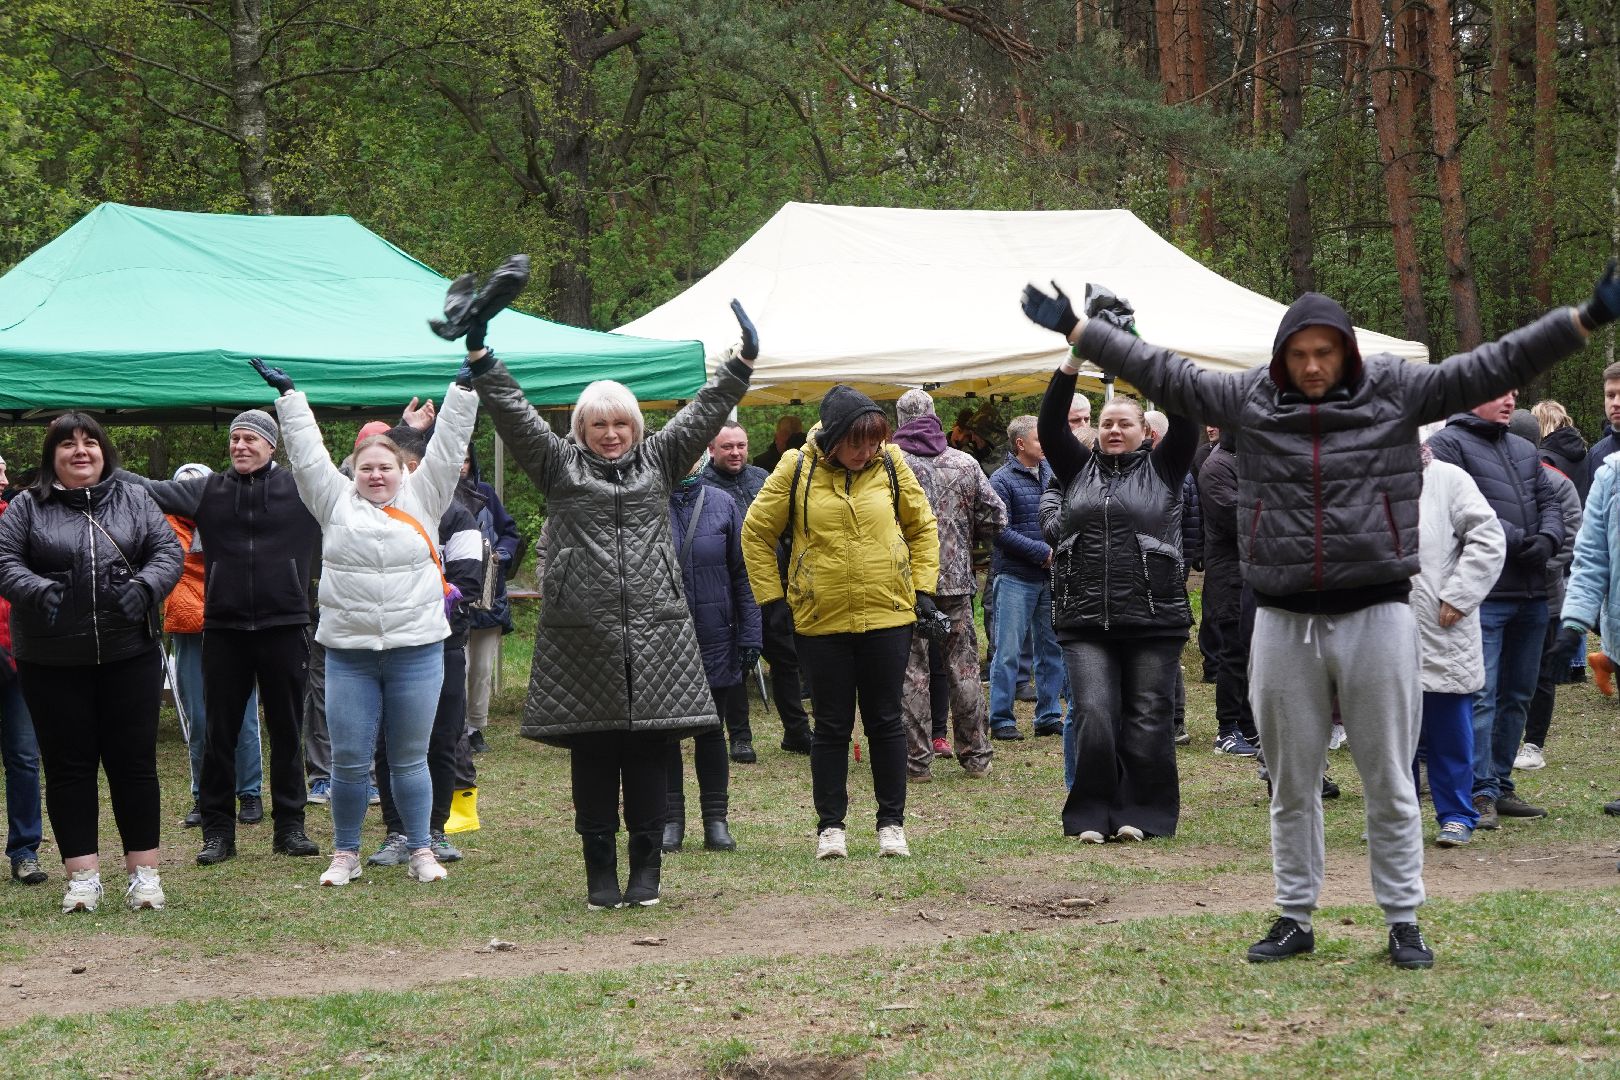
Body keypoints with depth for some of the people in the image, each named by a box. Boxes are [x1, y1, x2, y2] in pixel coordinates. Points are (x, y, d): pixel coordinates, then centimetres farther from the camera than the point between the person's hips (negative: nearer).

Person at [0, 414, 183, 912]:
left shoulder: (134, 500, 8)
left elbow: (168, 552, 3)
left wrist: (144, 587, -17)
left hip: (130, 656, 1)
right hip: (52, 665, -1)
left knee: (135, 763, 4)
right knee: (69, 767, 4)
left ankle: (144, 872, 11)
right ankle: (83, 876, 11)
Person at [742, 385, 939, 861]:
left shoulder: (891, 463, -1)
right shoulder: (797, 469, -5)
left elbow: (922, 526, 11)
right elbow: (756, 532, 4)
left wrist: (923, 587, 4)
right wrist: (771, 598, 1)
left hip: (888, 616, 1)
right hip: (821, 621, -1)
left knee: (886, 721, 7)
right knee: (832, 726, 6)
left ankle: (892, 822, 15)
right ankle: (830, 825, 15)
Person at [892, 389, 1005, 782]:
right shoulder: (965, 463, 2)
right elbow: (996, 517, 5)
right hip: (956, 581, 3)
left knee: (911, 671, 2)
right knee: (964, 666, 11)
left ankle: (917, 761, 3)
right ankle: (976, 756, 17)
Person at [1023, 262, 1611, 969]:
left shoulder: (1396, 392, -1)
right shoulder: (1249, 400, 4)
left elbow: (1493, 367, -5)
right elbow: (1159, 372, 8)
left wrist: (1587, 319, -13)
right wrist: (1075, 329, 7)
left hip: (1375, 614, -2)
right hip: (1284, 620, 2)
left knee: (1390, 783, 5)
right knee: (1291, 784, 11)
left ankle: (1403, 922, 14)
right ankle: (1294, 918, 22)